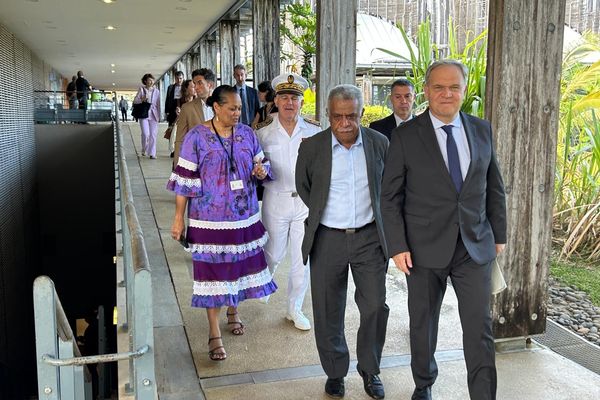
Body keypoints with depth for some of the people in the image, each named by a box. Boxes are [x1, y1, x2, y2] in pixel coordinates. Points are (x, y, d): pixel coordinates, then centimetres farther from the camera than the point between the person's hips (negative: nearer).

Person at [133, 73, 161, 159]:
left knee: (153, 135, -2)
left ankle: (152, 153, 5)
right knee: (146, 134, -12)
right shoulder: (141, 89, 5)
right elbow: (135, 101, 3)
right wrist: (142, 99, -17)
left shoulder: (156, 91, 10)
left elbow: (158, 104, 12)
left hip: (153, 115, 2)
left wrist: (159, 116, 9)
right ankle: (144, 150, 13)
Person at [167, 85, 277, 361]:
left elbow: (261, 163, 14)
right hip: (210, 219, -4)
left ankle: (233, 312, 41)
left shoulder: (247, 134, 5)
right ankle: (214, 333, 12)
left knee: (240, 264, 14)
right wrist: (178, 219, -8)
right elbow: (184, 180, -7)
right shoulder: (196, 137, -8)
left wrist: (261, 171, -11)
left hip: (244, 216, 4)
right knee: (212, 271, 0)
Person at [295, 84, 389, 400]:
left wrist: (376, 212, 9)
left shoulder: (379, 143, -3)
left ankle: (370, 370, 26)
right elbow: (302, 185, 10)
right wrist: (321, 212, 8)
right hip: (327, 240, 0)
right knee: (328, 311, 8)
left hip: (369, 237, 1)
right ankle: (335, 371, 29)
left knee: (375, 306, 3)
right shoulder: (312, 146, -6)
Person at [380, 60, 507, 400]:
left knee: (480, 329, 2)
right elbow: (390, 197, -5)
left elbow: (495, 188, 11)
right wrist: (398, 246, -9)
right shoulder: (406, 136, -7)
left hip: (476, 246, 2)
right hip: (426, 248, -1)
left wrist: (499, 234, 11)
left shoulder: (482, 130, 4)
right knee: (424, 324, 15)